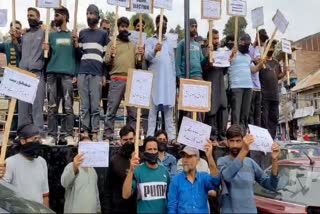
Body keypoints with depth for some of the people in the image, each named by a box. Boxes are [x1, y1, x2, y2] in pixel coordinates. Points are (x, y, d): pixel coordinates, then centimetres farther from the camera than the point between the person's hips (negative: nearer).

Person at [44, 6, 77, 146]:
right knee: (52, 107, 0)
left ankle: (68, 135, -2)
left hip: (68, 74, -2)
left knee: (68, 106, -5)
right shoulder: (51, 35, 18)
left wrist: (76, 74, -3)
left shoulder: (73, 35, 12)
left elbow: (77, 56, 7)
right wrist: (45, 50, -6)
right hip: (52, 73, 2)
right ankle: (51, 135, 3)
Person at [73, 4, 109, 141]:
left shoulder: (103, 34, 11)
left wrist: (105, 75, 4)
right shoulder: (82, 33, 16)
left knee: (95, 106, -3)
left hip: (97, 74, -2)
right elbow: (78, 54, 16)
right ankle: (85, 131, 6)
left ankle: (94, 132, 1)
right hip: (82, 73, 2)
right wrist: (76, 41, -2)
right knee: (84, 105, 2)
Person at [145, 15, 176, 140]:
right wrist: (154, 51, -34)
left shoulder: (169, 43, 19)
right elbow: (147, 56, -13)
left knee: (169, 109, 5)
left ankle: (171, 137, 8)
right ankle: (150, 137, -3)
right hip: (155, 80, -4)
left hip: (169, 80, 4)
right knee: (153, 109, -6)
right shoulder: (150, 41, 5)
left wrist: (174, 80, 14)